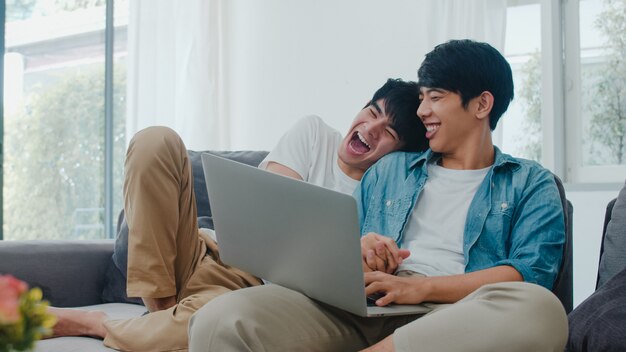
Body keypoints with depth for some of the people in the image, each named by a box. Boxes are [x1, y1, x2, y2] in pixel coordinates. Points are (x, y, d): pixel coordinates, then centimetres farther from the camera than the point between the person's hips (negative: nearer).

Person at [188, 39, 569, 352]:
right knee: (223, 320, -29)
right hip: (361, 307, 1)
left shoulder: (531, 184, 17)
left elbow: (532, 271, 0)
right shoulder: (389, 170, 28)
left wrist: (422, 287, -13)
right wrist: (356, 254, -4)